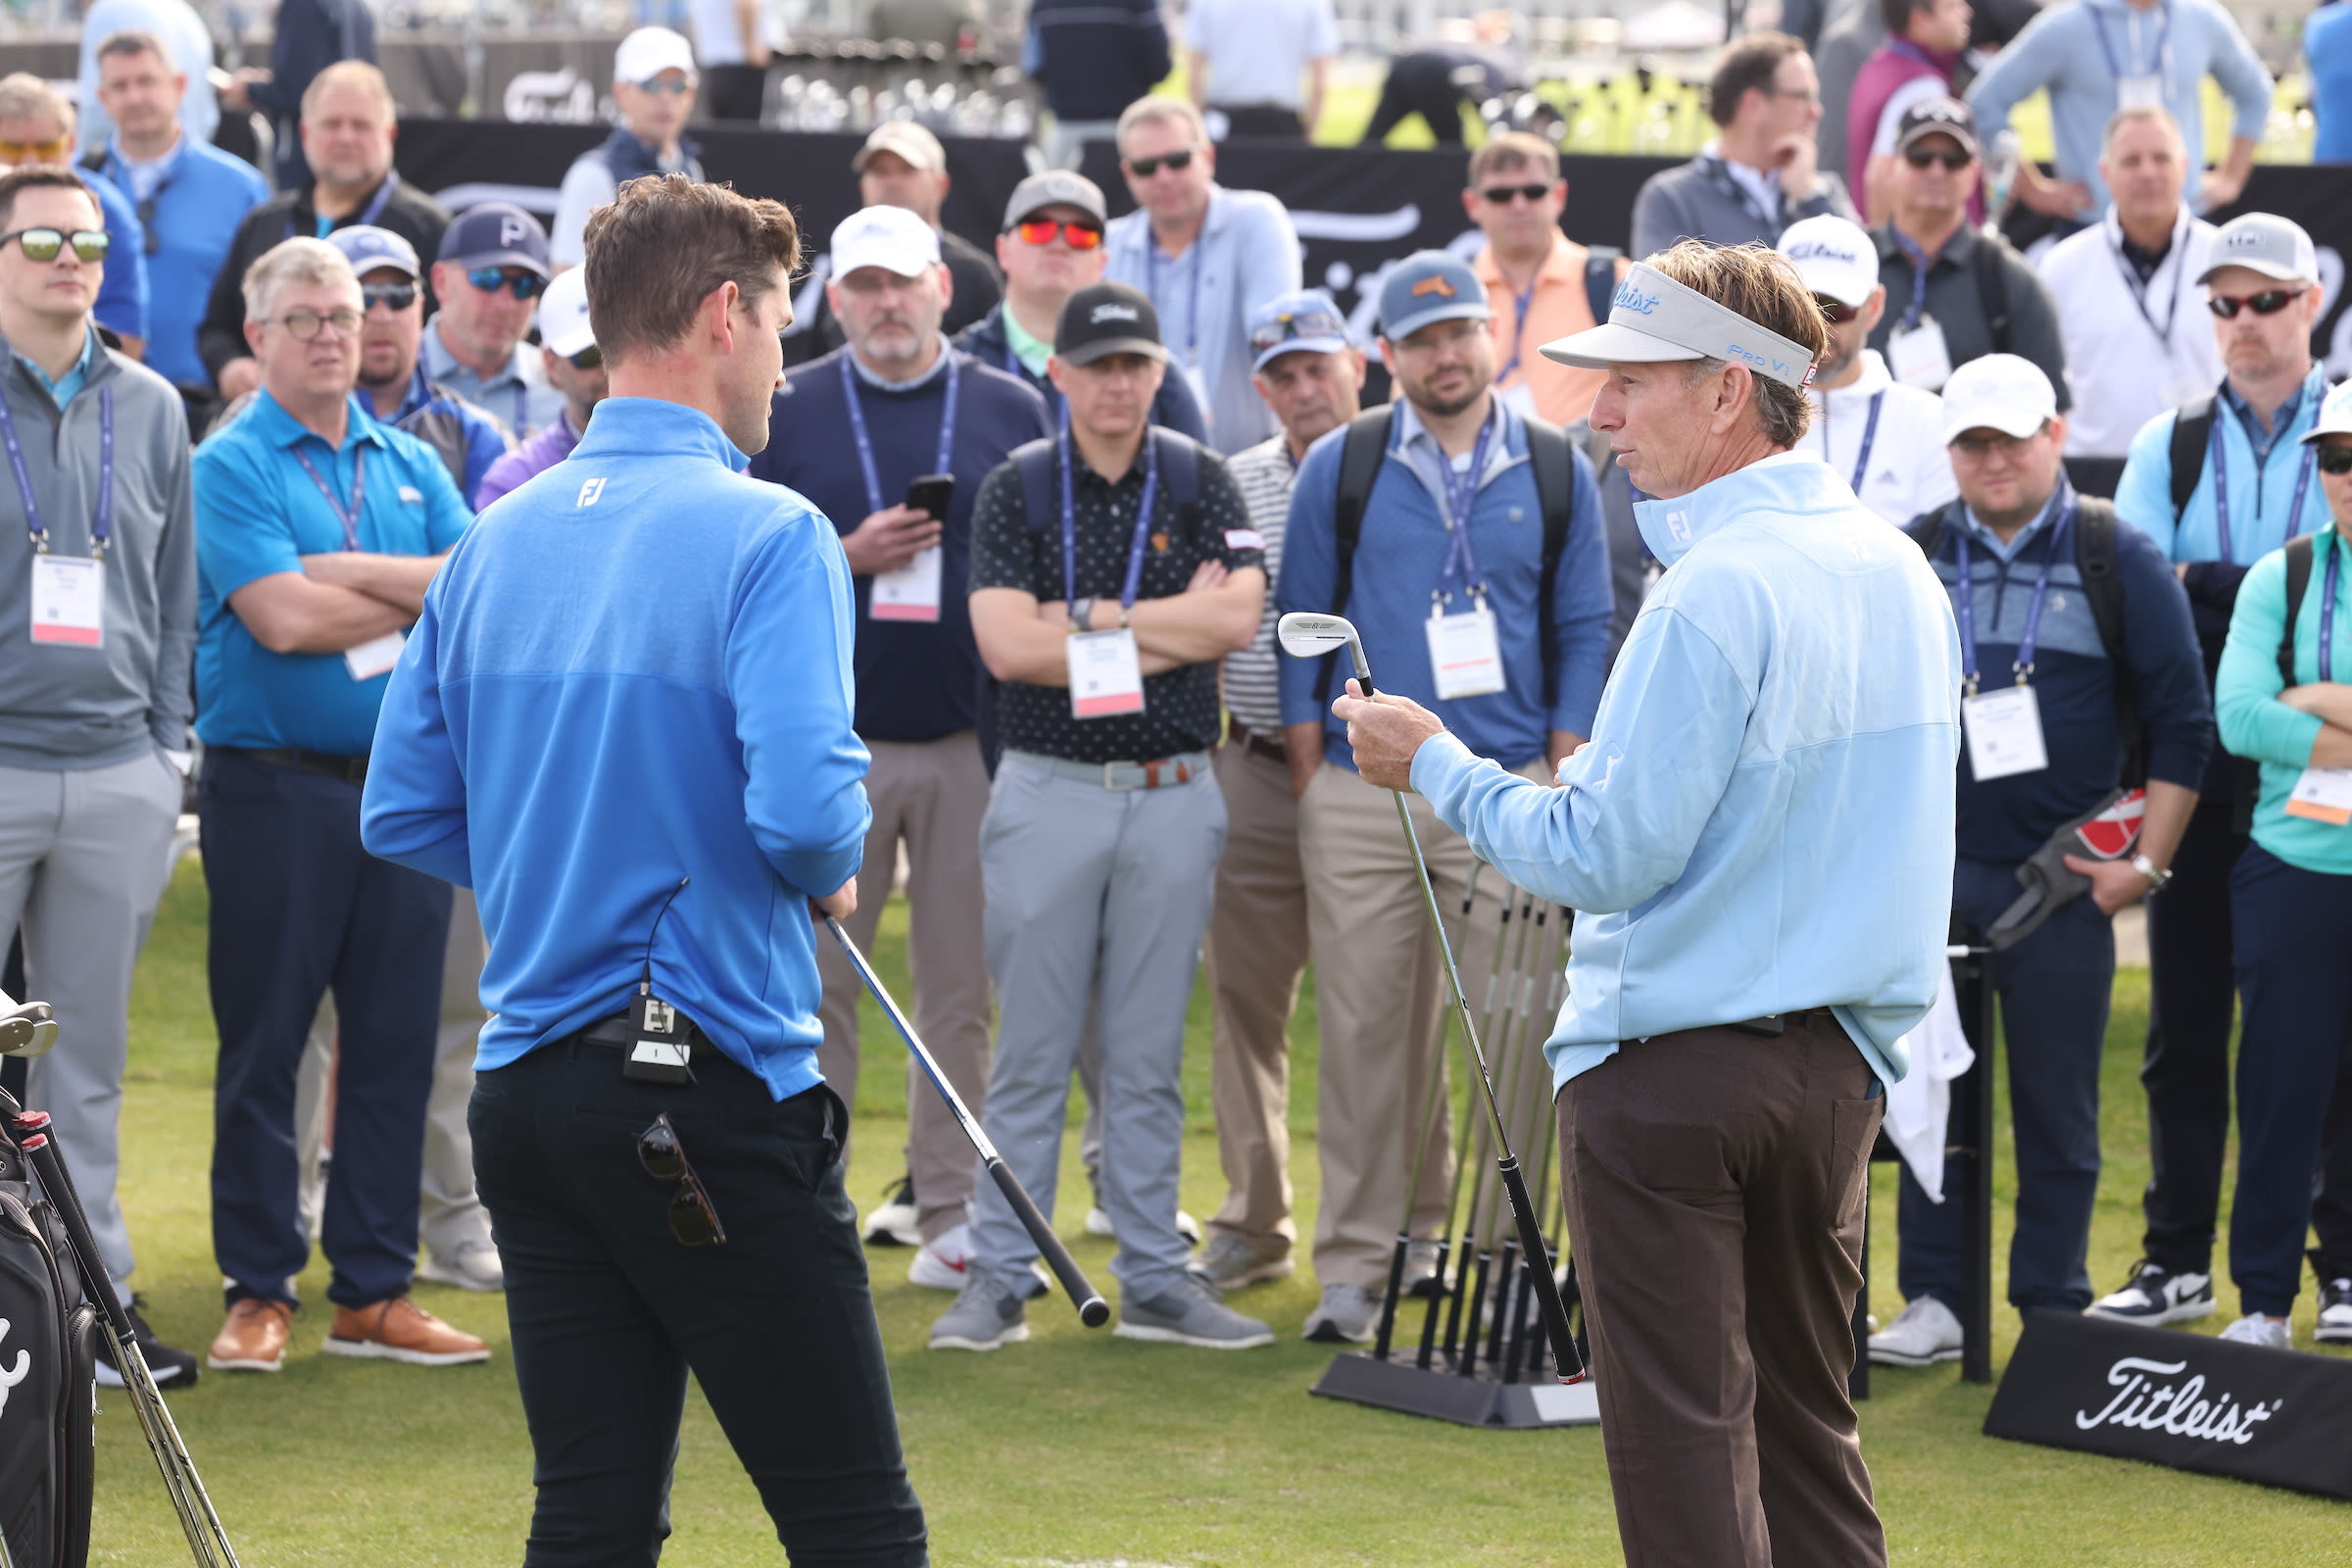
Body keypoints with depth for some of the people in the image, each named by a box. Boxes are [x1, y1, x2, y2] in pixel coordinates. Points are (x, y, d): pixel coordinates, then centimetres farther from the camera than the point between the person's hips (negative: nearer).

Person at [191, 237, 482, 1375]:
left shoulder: (410, 466, 14)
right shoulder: (228, 464, -3)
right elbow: (282, 618, -15)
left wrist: (356, 574, -13)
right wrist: (419, 601, -4)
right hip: (275, 787, -5)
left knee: (396, 1043, 5)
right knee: (263, 1045, 0)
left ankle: (375, 1290, 12)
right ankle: (258, 1290, 7)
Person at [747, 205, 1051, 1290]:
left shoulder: (1011, 413, 7)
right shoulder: (784, 415, 4)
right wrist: (848, 559, -13)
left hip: (973, 742, 1)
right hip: (830, 741, -1)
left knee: (965, 987, 5)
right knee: (815, 985, -1)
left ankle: (952, 1212, 11)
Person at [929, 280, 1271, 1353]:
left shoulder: (1199, 483, 5)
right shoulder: (1015, 491, 1)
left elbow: (1238, 615, -10)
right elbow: (1006, 645, -12)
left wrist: (1088, 620, -10)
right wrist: (1167, 635, -11)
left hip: (1174, 795, 2)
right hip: (1050, 793, -1)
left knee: (1148, 1057, 7)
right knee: (1032, 1053, 0)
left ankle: (1154, 1281, 12)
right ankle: (998, 1281, 5)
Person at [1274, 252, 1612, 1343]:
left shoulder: (1557, 473, 8)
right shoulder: (1339, 469, 6)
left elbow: (1583, 632, 10)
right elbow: (1301, 626, 8)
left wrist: (1560, 781, 2)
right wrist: (1310, 782, 2)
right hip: (1361, 793, 0)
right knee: (1364, 1026, 0)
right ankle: (1355, 1261, 6)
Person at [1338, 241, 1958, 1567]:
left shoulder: (1718, 590, -19)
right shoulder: (1899, 568, 8)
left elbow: (1607, 857, -18)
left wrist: (1434, 764, -6)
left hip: (1677, 1067, -8)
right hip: (1841, 1061, 8)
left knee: (1683, 1435, -1)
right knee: (1807, 1423, 15)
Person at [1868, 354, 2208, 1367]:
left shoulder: (2119, 562, 1)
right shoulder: (1912, 560, 8)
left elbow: (2183, 723, 1)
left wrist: (2149, 863, -5)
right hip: (1931, 875, 3)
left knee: (2057, 1108, 2)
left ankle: (2054, 1313, 10)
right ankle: (1936, 1302, 12)